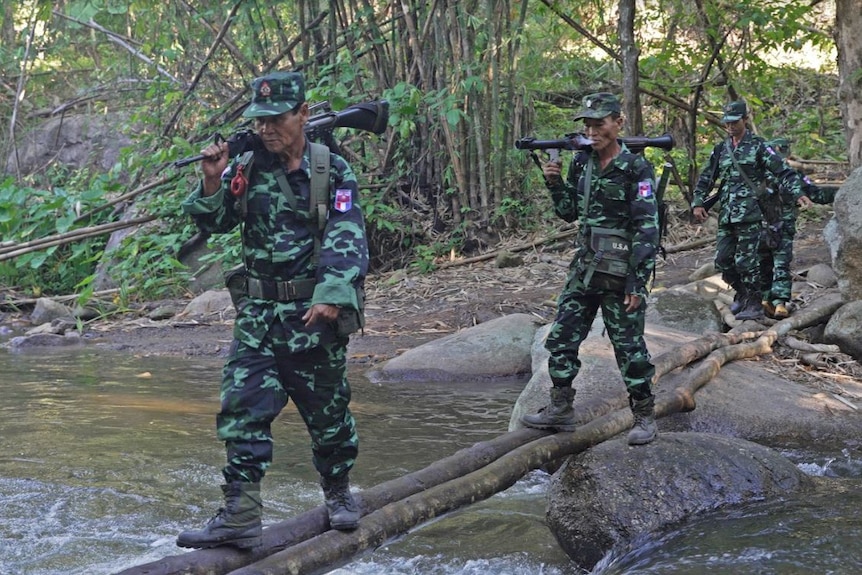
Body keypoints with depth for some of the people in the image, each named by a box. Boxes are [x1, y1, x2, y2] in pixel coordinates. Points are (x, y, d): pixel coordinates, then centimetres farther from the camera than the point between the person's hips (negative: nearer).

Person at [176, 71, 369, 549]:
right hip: (258, 312, 3)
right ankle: (239, 515, -7)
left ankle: (338, 491, 31)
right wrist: (212, 181, -10)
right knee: (242, 407, -6)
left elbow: (347, 240, -12)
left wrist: (332, 297, -25)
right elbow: (213, 223, 8)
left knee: (327, 410, 10)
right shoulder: (247, 167, 6)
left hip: (313, 312, -3)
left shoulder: (333, 171, -5)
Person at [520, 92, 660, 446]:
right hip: (584, 270, 7)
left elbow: (647, 228, -16)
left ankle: (645, 416, 13)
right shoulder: (582, 163, 7)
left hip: (619, 274, -7)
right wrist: (554, 183, -2)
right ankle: (560, 410, 18)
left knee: (629, 346, 1)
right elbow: (568, 212, 16)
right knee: (561, 338, 8)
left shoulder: (636, 169, -13)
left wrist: (637, 282, -20)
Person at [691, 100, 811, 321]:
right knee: (723, 261, 7)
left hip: (749, 214, -6)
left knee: (746, 261, -8)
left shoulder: (758, 146, 0)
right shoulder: (720, 149, 16)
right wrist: (697, 203, 8)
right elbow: (706, 178, 20)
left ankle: (754, 304, 2)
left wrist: (797, 193, -17)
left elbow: (783, 171, -5)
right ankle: (742, 293, 29)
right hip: (725, 216, 6)